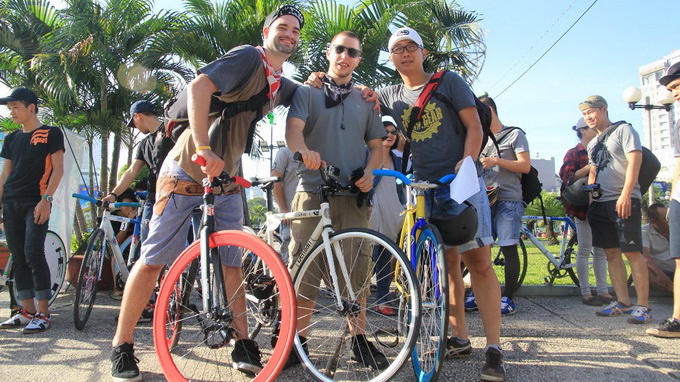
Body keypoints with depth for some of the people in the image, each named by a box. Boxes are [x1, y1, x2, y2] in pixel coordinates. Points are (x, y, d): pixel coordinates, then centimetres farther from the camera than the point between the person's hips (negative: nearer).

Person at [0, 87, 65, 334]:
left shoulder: (51, 133, 1)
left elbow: (57, 169, -5)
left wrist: (46, 199, -14)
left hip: (36, 203, -6)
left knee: (34, 255, -12)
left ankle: (43, 314, -6)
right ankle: (27, 311, 13)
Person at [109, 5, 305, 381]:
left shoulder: (281, 86, 12)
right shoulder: (248, 57, -11)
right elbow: (199, 87, -26)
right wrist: (203, 149, -35)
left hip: (225, 181, 7)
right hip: (186, 172, -7)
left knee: (231, 262, 5)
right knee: (153, 260, -1)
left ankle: (242, 344, 14)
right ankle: (121, 346, 12)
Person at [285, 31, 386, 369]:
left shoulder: (365, 100, 19)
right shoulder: (308, 92, 11)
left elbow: (376, 144, 16)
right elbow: (293, 129, -5)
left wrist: (369, 171, -5)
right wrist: (304, 150, -28)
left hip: (353, 194, 2)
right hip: (312, 190, -2)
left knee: (356, 269, 3)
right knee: (304, 268, -2)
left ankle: (359, 339, 15)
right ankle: (298, 341, 9)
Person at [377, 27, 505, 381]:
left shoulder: (448, 81, 4)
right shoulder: (390, 95, 13)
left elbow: (474, 126, 0)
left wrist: (467, 161, -18)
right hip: (424, 187, 3)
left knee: (479, 261, -10)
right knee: (448, 262, 7)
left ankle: (494, 349, -6)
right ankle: (459, 338, 17)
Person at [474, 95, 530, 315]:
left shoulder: (515, 134, 3)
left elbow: (525, 166, -6)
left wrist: (496, 161, -16)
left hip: (508, 200, -6)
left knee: (508, 248, -5)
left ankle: (508, 298, 2)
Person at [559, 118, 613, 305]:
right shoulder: (573, 153, 0)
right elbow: (568, 177, -12)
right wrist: (589, 167, -21)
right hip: (583, 206, -6)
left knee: (601, 250, 7)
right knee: (585, 250, -3)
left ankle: (603, 291, 13)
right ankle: (585, 292, 2)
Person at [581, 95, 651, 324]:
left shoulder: (623, 130, -1)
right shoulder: (592, 144, 21)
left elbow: (635, 160, -11)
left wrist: (625, 194, -21)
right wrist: (590, 198, 11)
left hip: (624, 201, -7)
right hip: (601, 203, 7)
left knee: (633, 253, -8)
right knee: (612, 254, 6)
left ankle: (643, 306, -3)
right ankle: (623, 303, 12)